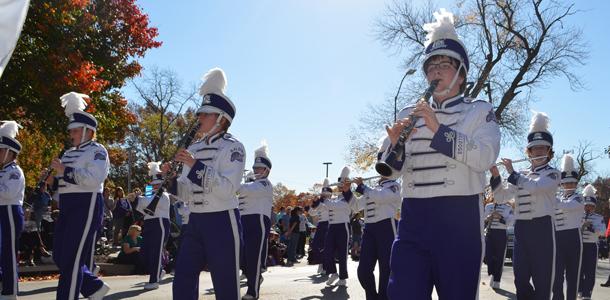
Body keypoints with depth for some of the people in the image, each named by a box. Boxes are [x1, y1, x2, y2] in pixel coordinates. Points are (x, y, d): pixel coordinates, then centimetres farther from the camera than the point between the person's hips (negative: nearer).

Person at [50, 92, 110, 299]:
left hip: (86, 206, -9)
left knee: (71, 259, -8)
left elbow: (94, 179, -22)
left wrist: (65, 170, -22)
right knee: (59, 256, 10)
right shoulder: (69, 153, 19)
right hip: (67, 207, 9)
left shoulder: (97, 151, -6)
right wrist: (54, 179, 3)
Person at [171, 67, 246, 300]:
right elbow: (186, 193, 13)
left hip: (222, 222, -7)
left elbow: (227, 189, -21)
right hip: (195, 221, 7)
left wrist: (197, 165, -25)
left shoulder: (232, 147, -9)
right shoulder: (194, 148, 11)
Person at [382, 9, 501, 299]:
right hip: (413, 217, 2)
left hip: (459, 218, -2)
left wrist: (439, 130, -20)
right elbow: (390, 171, 8)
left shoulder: (480, 111, 6)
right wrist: (395, 145, -13)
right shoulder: (409, 115, 13)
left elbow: (485, 157, -13)